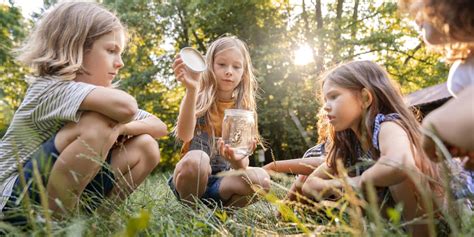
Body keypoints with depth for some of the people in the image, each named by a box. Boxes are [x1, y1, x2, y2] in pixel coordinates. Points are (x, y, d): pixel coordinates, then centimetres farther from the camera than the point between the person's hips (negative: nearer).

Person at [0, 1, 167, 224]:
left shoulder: (97, 97, 4)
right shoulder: (50, 88, -21)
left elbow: (160, 127, 2)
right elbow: (125, 106, -41)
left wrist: (121, 127, -15)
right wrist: (116, 122, -18)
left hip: (66, 197, 7)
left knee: (145, 147, -7)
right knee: (96, 125, -30)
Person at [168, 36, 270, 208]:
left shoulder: (244, 110, 3)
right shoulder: (198, 99, -4)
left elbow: (243, 164, -4)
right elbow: (185, 135, -26)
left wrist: (237, 161, -29)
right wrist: (191, 90, -39)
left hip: (221, 180, 3)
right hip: (190, 175, -2)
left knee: (261, 179, -26)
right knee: (196, 158, -35)